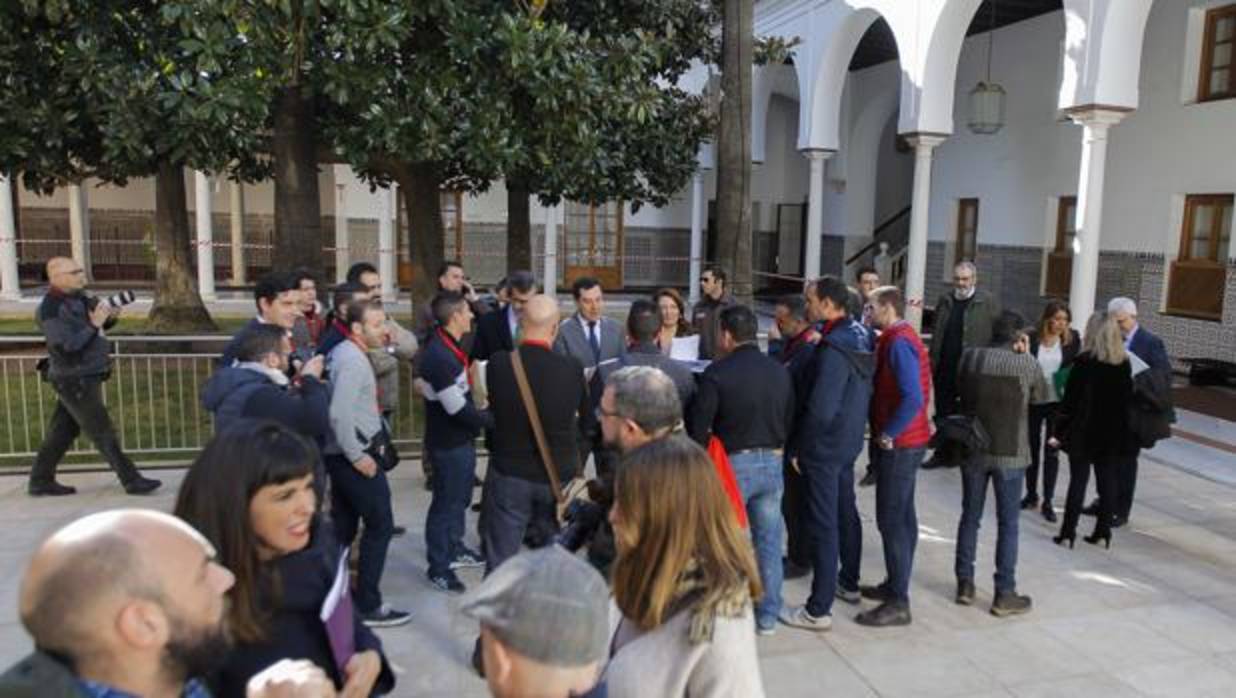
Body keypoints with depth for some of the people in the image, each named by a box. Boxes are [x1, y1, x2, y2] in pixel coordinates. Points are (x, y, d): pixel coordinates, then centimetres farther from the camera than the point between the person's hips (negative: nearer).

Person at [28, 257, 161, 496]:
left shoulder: (79, 297, 7)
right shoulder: (50, 310, -18)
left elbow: (96, 329, 19)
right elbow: (67, 346, -25)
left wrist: (109, 317, -2)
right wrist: (94, 324, -26)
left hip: (87, 377, 9)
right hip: (75, 381, -9)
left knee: (63, 431, 16)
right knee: (104, 434, -4)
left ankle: (40, 481, 26)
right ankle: (132, 481, 0)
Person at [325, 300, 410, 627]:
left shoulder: (342, 352, 11)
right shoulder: (353, 360, -19)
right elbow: (340, 414, -27)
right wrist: (358, 455, -20)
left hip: (343, 453, 10)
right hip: (353, 455, -10)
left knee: (343, 526, 16)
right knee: (380, 525, -1)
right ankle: (368, 606, 7)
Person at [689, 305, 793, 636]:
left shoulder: (717, 372, -13)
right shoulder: (779, 371, 3)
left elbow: (699, 425, -11)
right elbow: (789, 419, 10)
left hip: (733, 462, -4)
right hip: (771, 462, 5)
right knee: (768, 540, 12)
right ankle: (767, 615, 21)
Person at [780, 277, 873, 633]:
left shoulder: (833, 351, -25)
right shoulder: (861, 336, 3)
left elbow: (820, 410, -26)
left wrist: (799, 446, -13)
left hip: (824, 447, -9)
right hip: (849, 442, 9)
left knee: (823, 524, -3)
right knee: (846, 512, 22)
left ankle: (818, 610, 6)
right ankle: (848, 583, 40)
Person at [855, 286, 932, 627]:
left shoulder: (899, 342, -18)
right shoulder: (900, 337, 13)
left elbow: (912, 398, -26)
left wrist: (887, 434, -18)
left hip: (899, 444, -10)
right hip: (906, 441, 10)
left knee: (891, 519, -6)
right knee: (902, 516, 16)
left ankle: (898, 602, -1)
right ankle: (895, 584, 27)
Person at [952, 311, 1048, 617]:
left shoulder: (970, 357, -4)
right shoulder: (1027, 363, -10)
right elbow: (1041, 396, 7)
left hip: (973, 449, 3)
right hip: (1010, 454, -3)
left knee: (970, 517, 13)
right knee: (1008, 524, 6)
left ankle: (965, 584, 19)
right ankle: (1004, 594, 10)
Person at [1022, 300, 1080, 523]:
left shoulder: (1072, 338, -4)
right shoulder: (1032, 337, -7)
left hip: (1058, 403, 0)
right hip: (1033, 402, 0)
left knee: (1052, 452, 3)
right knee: (1032, 448, 13)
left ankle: (1048, 501, 11)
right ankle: (1031, 495, 28)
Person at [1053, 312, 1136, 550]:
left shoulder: (1084, 361, -12)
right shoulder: (1124, 363, 1)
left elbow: (1070, 398, -11)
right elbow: (1127, 398, 6)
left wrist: (1061, 429, -5)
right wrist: (1123, 430, 14)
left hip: (1083, 431, -3)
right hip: (1114, 433, 4)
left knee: (1078, 480, 2)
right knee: (1108, 481, 11)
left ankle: (1068, 533, 5)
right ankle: (1103, 532, 16)